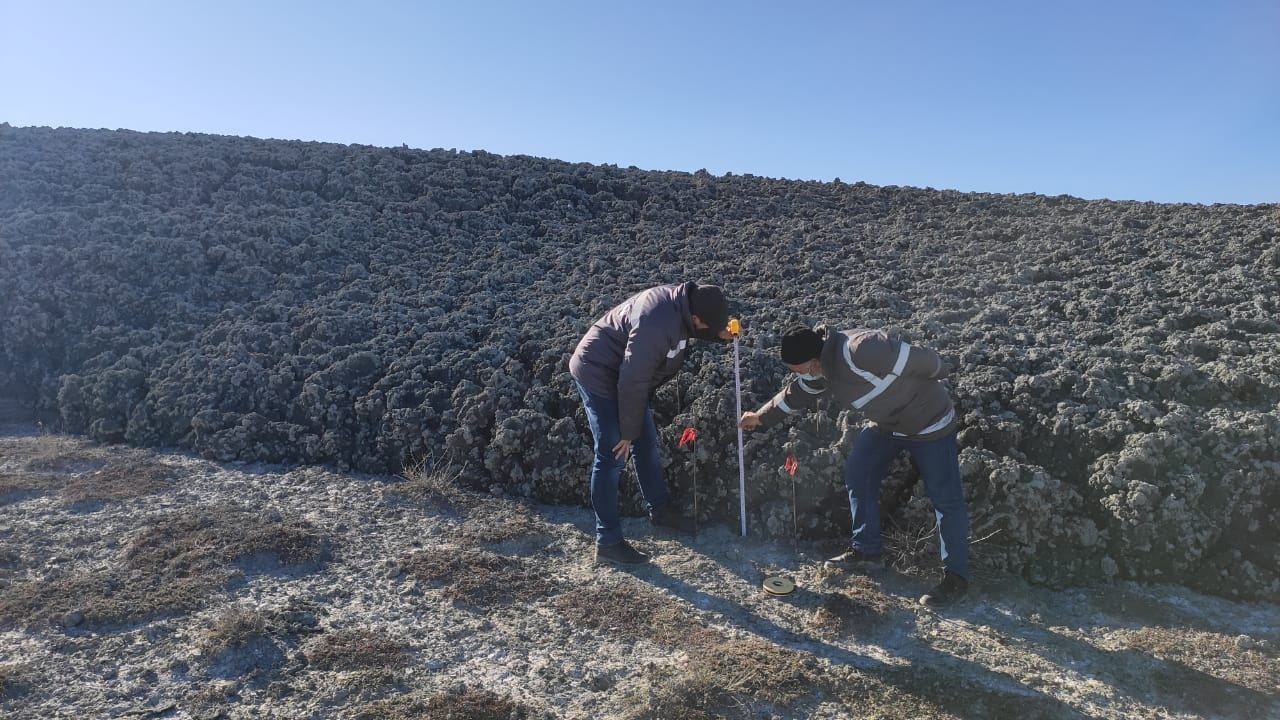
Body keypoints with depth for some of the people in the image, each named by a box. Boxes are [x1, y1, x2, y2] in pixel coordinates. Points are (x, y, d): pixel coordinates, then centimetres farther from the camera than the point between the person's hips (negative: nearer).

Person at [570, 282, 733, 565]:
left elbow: (687, 328, 17)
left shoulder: (680, 301, -8)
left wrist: (718, 333, -2)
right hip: (599, 374, -10)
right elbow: (633, 383, -30)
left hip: (623, 374, 10)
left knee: (646, 443, 18)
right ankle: (608, 542, 1)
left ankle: (660, 509, 36)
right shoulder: (656, 326, -36)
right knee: (612, 456, -8)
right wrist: (628, 431, -19)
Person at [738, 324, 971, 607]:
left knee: (945, 498, -4)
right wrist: (761, 417, 18)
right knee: (857, 473, 7)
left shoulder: (860, 351, -38)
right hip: (886, 423, 8)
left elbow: (919, 359, -30)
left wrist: (939, 373, -9)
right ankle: (867, 550, 21)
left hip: (928, 421, -8)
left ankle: (956, 577, 7)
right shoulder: (818, 365, -8)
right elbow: (798, 393, 11)